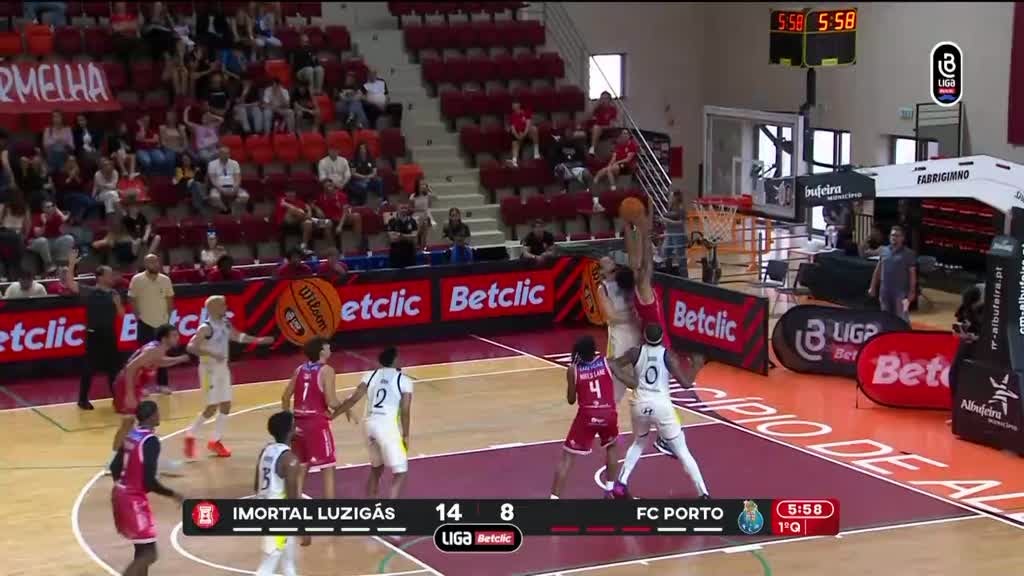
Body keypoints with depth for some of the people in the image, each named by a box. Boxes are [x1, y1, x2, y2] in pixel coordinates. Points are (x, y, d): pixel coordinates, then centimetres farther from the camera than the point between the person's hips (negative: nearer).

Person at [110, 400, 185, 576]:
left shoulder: (131, 435, 5)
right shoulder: (151, 441, -19)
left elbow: (114, 468, 12)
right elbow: (149, 482, -23)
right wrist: (173, 495, -10)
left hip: (120, 494, 9)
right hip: (134, 500, -9)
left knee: (143, 549, 20)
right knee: (148, 553, -5)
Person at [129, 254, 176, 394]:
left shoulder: (165, 279, 1)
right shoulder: (137, 279, -8)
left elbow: (169, 299, 10)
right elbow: (132, 299, -3)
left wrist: (168, 316, 4)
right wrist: (138, 316, -7)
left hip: (162, 322, 3)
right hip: (145, 322, -3)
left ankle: (162, 383, 16)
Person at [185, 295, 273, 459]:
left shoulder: (225, 324, 5)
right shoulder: (206, 328, -20)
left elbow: (237, 336, 23)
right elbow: (191, 347, -29)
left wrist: (258, 340, 17)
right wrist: (212, 354, -39)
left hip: (223, 368, 8)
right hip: (210, 369, -8)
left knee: (226, 406, 8)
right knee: (212, 407, -8)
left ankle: (215, 441, 19)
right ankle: (190, 436, 9)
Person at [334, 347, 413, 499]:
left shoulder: (371, 376, 12)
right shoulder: (404, 380, 2)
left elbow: (353, 398, 2)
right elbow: (405, 411, -5)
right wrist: (405, 435, 3)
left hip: (370, 424, 6)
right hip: (388, 426, -6)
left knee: (376, 468, 26)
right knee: (400, 472, -1)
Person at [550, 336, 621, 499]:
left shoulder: (573, 370, 2)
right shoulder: (607, 362, 4)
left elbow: (571, 400, 9)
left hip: (587, 415, -2)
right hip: (608, 413, 2)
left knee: (567, 457, 5)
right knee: (611, 447, 32)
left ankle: (555, 497, -5)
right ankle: (610, 490, 31)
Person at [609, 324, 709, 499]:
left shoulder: (636, 352, 4)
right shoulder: (668, 355, -3)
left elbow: (612, 365, -2)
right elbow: (686, 383, -5)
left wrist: (629, 381, 3)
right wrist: (696, 365, 11)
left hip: (639, 404, 3)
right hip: (661, 406, -3)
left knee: (638, 443, 30)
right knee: (682, 451, 7)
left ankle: (620, 484, 19)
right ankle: (703, 494, 1)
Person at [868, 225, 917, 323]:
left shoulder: (908, 254, -1)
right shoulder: (884, 251, 11)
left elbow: (912, 274, -4)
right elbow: (877, 271, 15)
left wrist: (912, 292, -11)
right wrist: (873, 287, 12)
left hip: (901, 292, -5)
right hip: (885, 291, 5)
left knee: (901, 319, -8)